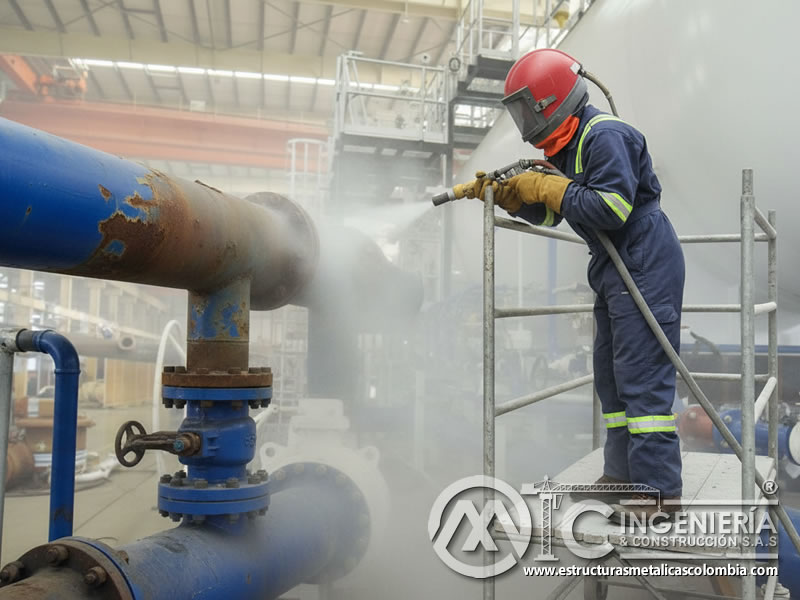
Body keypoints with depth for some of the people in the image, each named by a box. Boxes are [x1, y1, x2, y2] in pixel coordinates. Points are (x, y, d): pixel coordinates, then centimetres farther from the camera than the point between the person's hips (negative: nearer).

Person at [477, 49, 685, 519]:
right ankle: (624, 475, 22)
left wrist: (548, 188, -18)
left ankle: (659, 489, -6)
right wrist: (506, 195, 7)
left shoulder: (606, 137, -15)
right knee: (612, 377, 13)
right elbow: (551, 213, 22)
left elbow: (613, 208, -26)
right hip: (615, 272, 11)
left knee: (643, 378, -11)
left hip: (646, 269, -11)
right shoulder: (569, 147, 16)